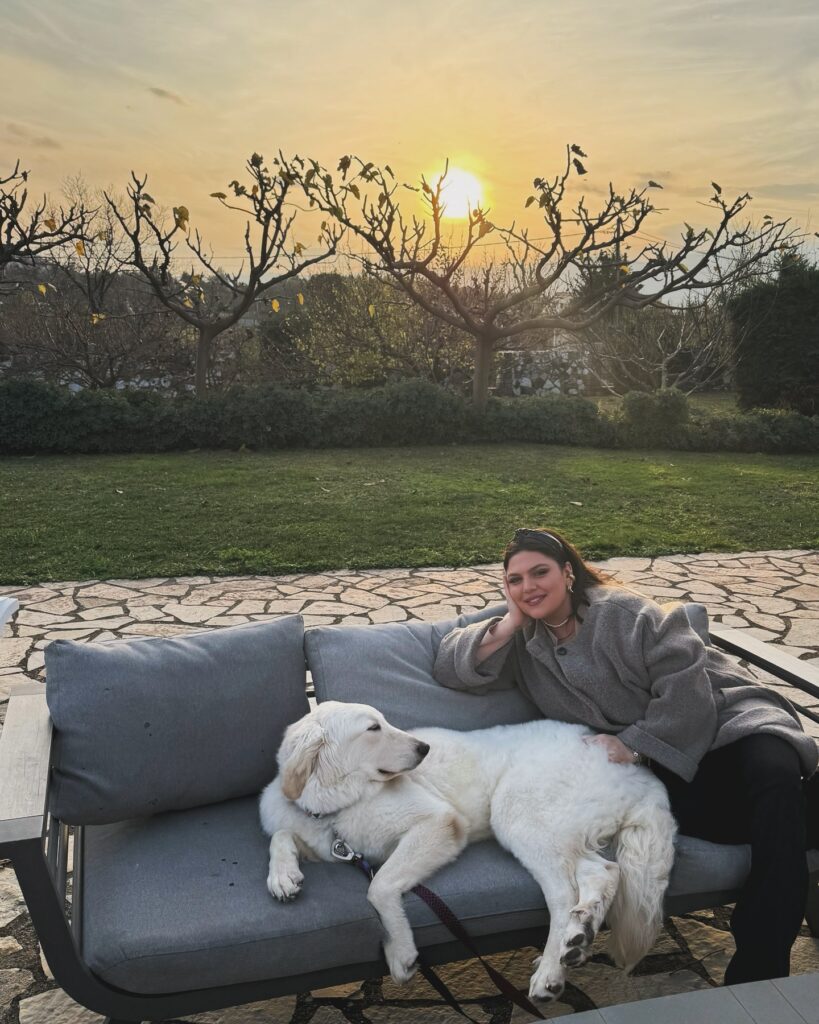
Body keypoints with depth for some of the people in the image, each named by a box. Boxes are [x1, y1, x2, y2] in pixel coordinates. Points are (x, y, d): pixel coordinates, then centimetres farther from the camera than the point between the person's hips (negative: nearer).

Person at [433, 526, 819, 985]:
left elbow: (685, 688, -13)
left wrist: (633, 743, -20)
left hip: (718, 720, -2)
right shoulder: (523, 642, 10)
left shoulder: (623, 612, -7)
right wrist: (510, 623, -7)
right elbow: (450, 667, 3)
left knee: (774, 776, -35)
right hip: (653, 767, 2)